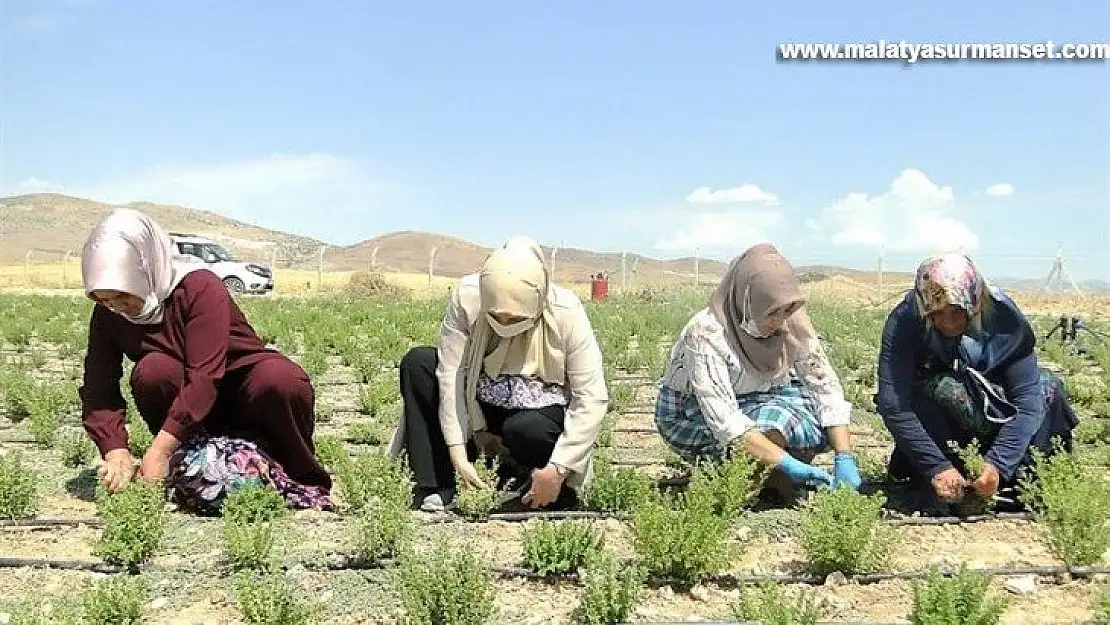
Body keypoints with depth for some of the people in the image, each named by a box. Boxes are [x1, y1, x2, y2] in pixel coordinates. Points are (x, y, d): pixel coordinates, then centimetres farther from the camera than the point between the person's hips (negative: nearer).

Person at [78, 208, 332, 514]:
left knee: (281, 380, -36)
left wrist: (158, 450, -39)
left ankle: (304, 480, -13)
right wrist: (116, 452, -32)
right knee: (152, 371, -29)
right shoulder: (107, 314, -9)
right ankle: (183, 465, -11)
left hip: (239, 391, -3)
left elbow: (204, 375, -34)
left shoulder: (200, 286, -25)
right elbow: (99, 389, -14)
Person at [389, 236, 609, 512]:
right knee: (416, 362, -16)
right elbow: (451, 373, -22)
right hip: (482, 405, 4)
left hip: (540, 412, -3)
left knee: (524, 429, -37)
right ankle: (436, 490, -18)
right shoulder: (466, 298, -22)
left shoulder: (567, 314, -27)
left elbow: (593, 399, -24)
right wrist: (459, 457, -27)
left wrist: (557, 471, -29)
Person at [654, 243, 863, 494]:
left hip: (751, 401, 6)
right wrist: (789, 464, -42)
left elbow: (826, 385, -16)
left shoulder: (791, 321, -17)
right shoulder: (706, 334, -32)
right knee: (776, 423, -31)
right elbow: (724, 421, -37)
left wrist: (845, 459, -26)